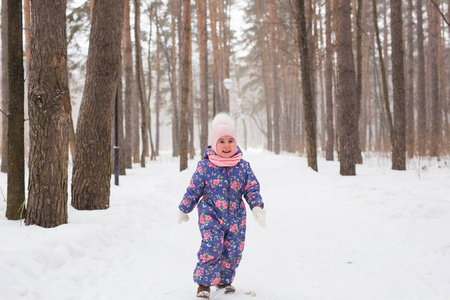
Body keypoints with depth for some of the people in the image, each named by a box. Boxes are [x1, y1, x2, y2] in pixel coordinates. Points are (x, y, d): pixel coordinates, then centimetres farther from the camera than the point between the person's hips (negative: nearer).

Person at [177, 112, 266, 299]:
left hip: (236, 217, 3)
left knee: (233, 250, 7)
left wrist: (257, 207, -9)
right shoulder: (205, 166, -7)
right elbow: (193, 190, 2)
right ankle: (204, 284, 0)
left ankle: (224, 281, 28)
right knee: (211, 249, -14)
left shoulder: (243, 166, 0)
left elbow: (252, 189, 5)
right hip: (211, 216, -3)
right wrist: (184, 210, 10)